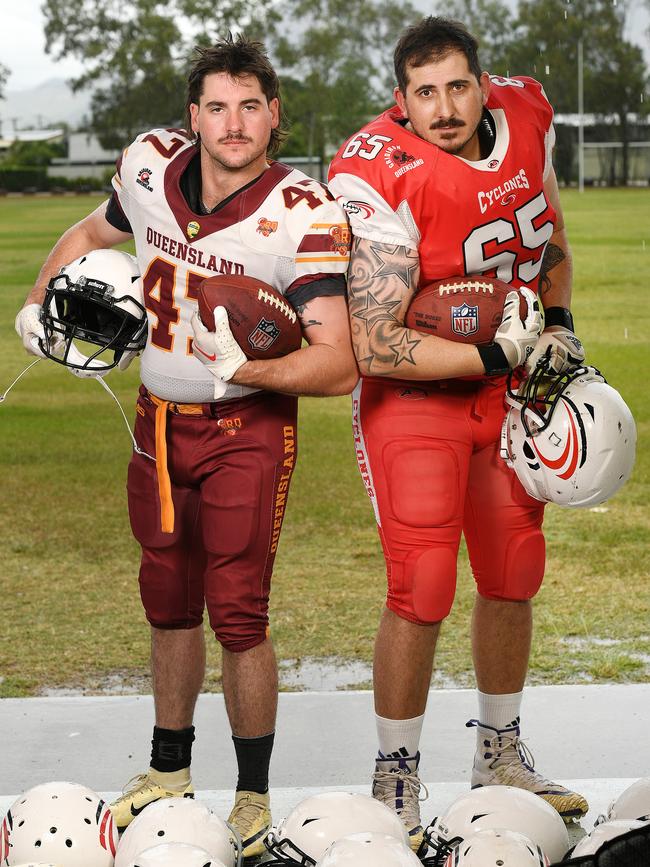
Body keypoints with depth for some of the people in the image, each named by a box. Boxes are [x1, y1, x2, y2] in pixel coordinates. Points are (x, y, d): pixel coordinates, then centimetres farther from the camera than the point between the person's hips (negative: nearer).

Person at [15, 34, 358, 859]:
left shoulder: (305, 214, -22)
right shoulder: (150, 164, -7)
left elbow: (338, 363, -27)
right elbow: (92, 232, 17)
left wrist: (245, 368, -40)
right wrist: (39, 302, 7)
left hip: (247, 427, -5)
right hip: (158, 420, 5)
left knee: (237, 613, -8)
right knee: (169, 603, 16)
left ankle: (253, 798, 9)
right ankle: (169, 771, 34)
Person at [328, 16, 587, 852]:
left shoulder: (525, 114, -7)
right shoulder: (383, 179, -27)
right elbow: (373, 347, -27)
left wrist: (559, 329, 3)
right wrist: (495, 354, -24)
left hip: (508, 385, 6)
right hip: (413, 392, -6)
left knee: (513, 575, 13)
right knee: (422, 590, -12)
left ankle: (499, 756, 32)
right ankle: (395, 781, 6)